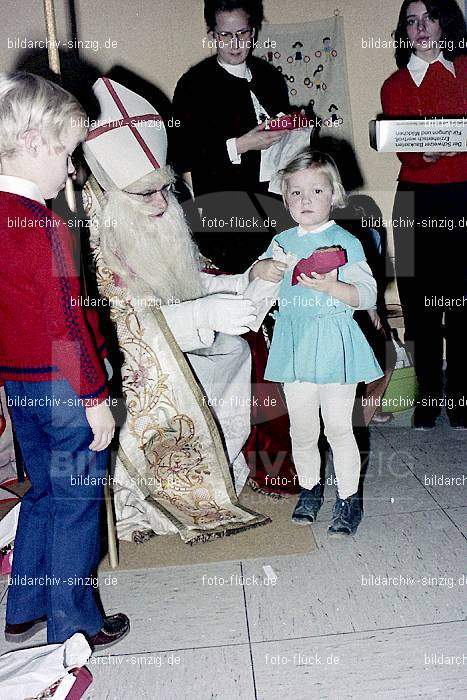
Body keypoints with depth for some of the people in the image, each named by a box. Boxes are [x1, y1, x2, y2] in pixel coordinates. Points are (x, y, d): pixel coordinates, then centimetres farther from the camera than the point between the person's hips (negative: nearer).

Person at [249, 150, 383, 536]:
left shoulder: (345, 242, -6)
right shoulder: (282, 242, 7)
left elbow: (368, 294, -10)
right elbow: (255, 275, 21)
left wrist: (331, 286, -27)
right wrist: (261, 269, -2)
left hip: (333, 343, -4)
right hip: (294, 343, 4)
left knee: (339, 428, 4)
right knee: (302, 430, 14)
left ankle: (348, 498, 22)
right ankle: (310, 488, 35)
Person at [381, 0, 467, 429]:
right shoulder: (394, 86, 10)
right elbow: (404, 152, -3)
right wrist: (424, 153, -24)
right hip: (417, 200, 0)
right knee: (421, 301, 0)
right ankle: (428, 397, 13)